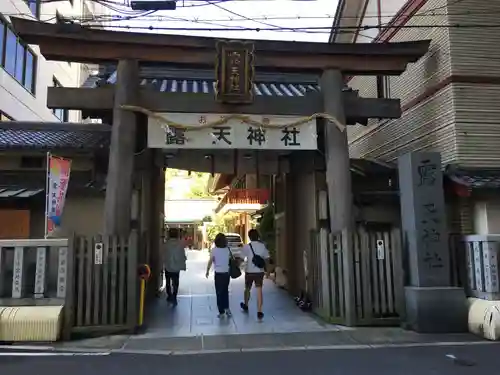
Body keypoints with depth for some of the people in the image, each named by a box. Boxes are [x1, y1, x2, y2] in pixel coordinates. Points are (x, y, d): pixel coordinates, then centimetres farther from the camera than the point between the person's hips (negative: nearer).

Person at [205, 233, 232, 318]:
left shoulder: (214, 250, -8)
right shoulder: (227, 249, 1)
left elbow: (210, 261, -9)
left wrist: (207, 271, 0)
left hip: (218, 273, -3)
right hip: (226, 273, 3)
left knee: (219, 292, 6)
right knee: (225, 291, 20)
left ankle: (221, 312, 7)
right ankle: (227, 308, 13)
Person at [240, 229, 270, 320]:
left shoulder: (246, 247, -10)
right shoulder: (262, 246, -2)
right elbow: (266, 259, 2)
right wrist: (266, 269, 14)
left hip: (249, 271, -1)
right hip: (259, 272, 1)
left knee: (247, 289, 20)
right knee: (259, 291, 1)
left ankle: (245, 306, 42)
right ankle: (259, 312, -6)